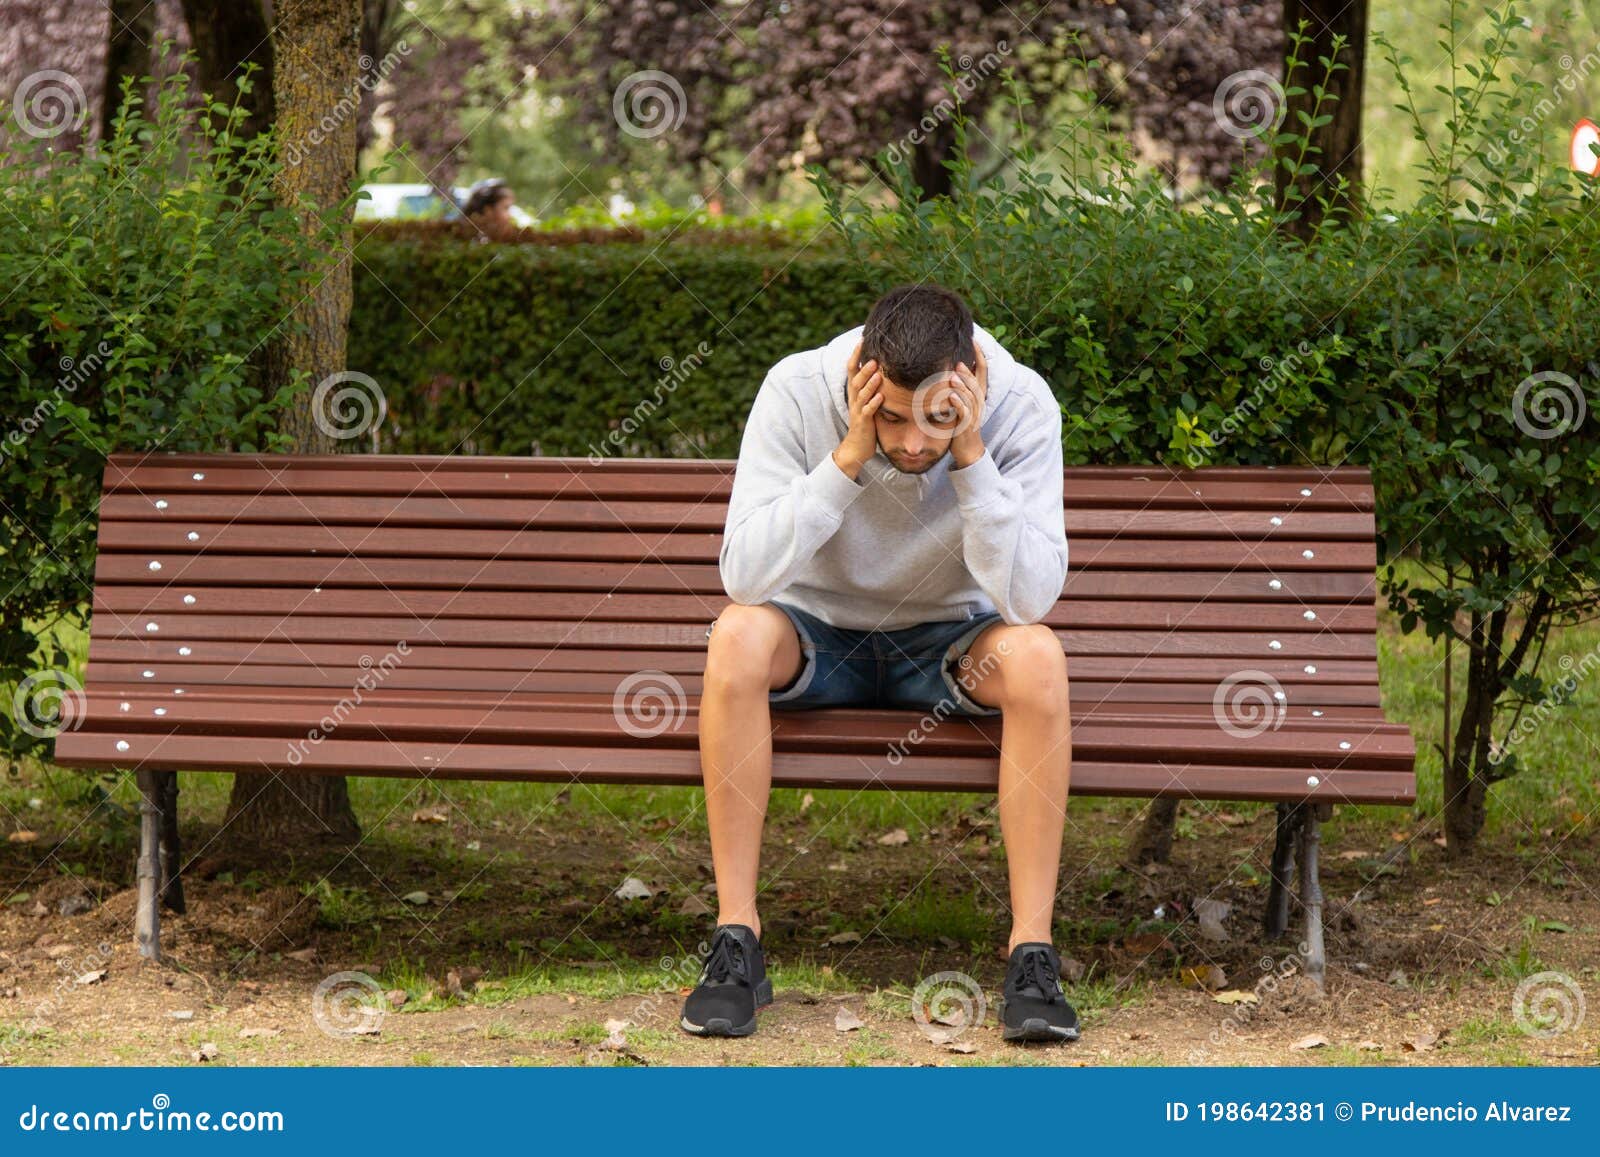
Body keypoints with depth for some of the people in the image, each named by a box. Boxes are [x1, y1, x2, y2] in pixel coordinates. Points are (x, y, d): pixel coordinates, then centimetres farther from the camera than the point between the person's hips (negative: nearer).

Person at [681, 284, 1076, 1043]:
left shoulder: (1021, 405, -21)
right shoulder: (797, 391, -23)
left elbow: (1032, 599, -28)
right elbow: (743, 576, -30)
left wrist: (971, 457, -36)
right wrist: (848, 457, -37)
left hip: (948, 641, 0)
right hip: (819, 632, 0)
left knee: (1036, 655, -32)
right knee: (739, 634, -33)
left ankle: (1032, 950, -25)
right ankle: (736, 939, -26)